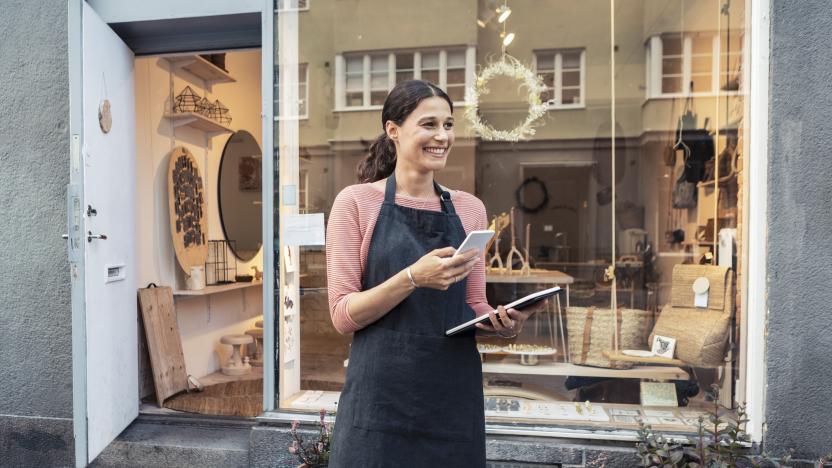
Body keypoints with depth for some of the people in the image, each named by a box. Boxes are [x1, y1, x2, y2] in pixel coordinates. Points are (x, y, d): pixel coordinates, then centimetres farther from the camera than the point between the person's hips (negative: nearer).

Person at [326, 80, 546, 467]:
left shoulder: (469, 208, 6)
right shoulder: (356, 202, -5)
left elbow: (473, 307, 12)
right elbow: (343, 314, -8)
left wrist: (502, 322, -9)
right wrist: (413, 277, -21)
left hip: (455, 395, 4)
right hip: (381, 396, -3)